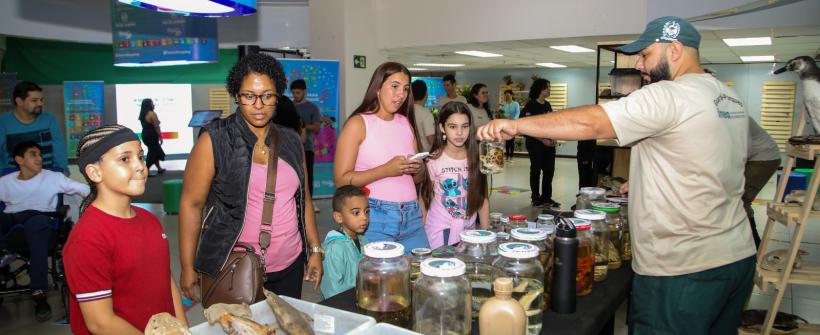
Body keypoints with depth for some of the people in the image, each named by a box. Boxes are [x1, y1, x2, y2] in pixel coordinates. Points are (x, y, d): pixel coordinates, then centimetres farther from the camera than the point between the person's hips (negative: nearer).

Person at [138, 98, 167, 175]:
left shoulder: (142, 114, 10)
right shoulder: (152, 113, -16)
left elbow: (146, 125, 12)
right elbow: (156, 126, -18)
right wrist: (160, 136, -12)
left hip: (145, 135, 9)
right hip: (152, 136, -9)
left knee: (156, 152, 19)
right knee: (153, 153, -2)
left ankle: (159, 169, 26)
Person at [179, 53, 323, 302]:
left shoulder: (291, 142, 8)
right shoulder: (215, 141, -6)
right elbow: (192, 204, -5)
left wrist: (315, 249, 12)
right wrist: (188, 268, -7)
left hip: (289, 267, 4)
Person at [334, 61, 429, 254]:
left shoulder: (406, 123, 13)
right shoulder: (358, 123, -4)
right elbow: (341, 179, -11)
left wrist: (419, 169, -3)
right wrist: (386, 170, -19)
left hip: (412, 217, 5)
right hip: (375, 217, -5)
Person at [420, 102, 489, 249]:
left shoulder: (476, 160, -1)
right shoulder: (434, 160, -9)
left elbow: (482, 199, 5)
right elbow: (425, 200, -2)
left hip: (469, 231, 3)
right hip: (440, 233, -2)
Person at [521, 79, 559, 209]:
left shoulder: (547, 105, 13)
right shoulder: (531, 105, -9)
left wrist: (553, 138, 3)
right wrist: (543, 140, -15)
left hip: (549, 143, 7)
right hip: (535, 143, -7)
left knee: (549, 170, 7)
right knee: (536, 170, 1)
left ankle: (546, 197, 18)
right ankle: (536, 198, 11)